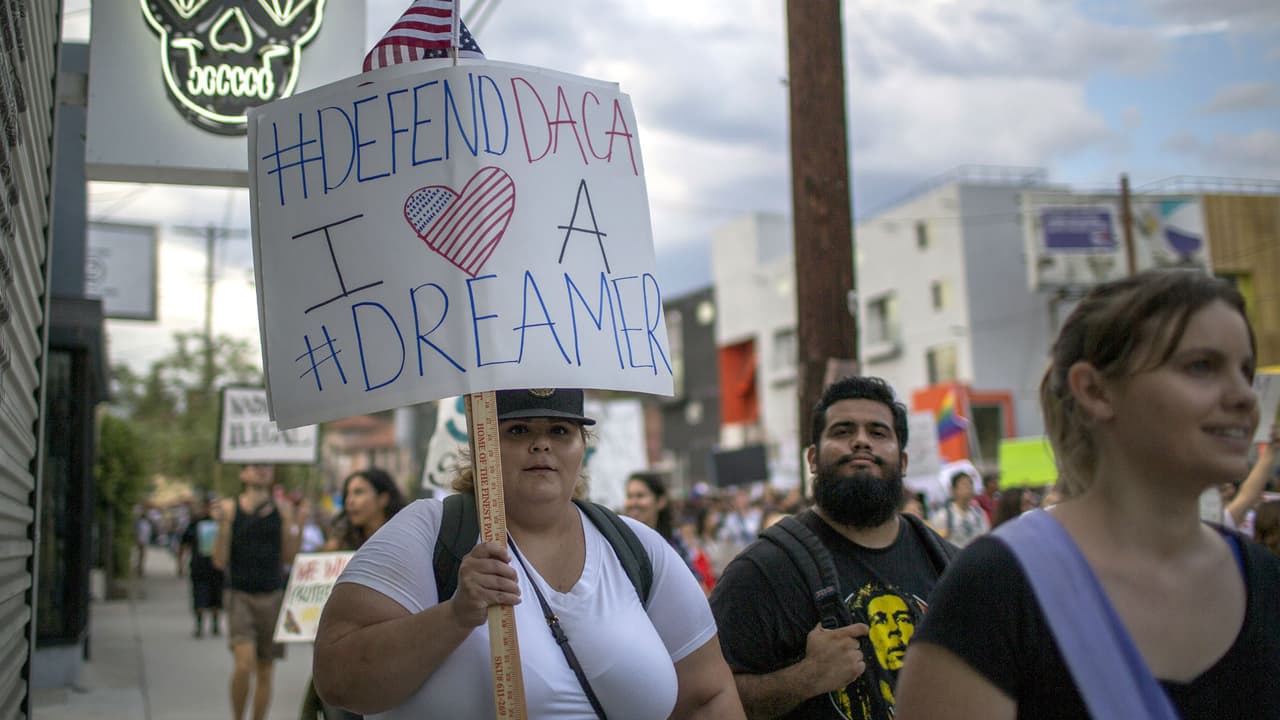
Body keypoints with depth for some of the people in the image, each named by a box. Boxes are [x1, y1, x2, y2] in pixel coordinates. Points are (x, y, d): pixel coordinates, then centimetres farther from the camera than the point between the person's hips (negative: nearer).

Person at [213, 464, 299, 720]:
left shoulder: (281, 509, 5)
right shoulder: (230, 508, -1)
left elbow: (290, 558, 3)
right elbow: (220, 561, -5)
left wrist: (289, 521, -6)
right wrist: (223, 523, -15)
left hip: (273, 596, 3)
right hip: (240, 595, -3)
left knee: (265, 672, 8)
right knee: (244, 664, -19)